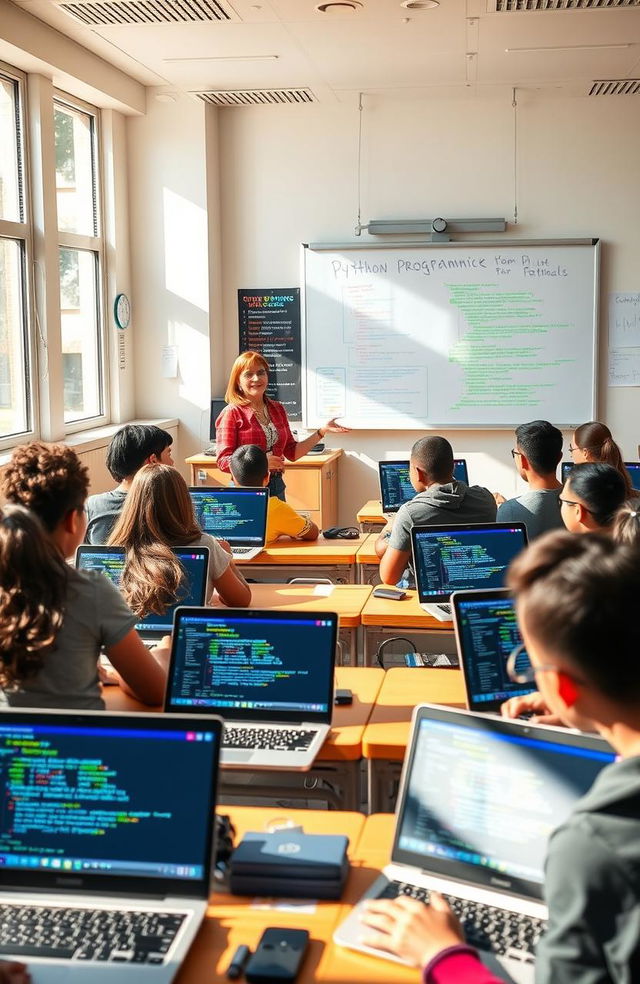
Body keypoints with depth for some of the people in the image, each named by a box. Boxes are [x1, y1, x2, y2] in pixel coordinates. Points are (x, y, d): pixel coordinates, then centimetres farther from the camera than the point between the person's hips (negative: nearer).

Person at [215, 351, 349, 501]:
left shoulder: (277, 409, 11)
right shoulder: (231, 413, -7)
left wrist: (322, 432, 6)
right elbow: (223, 461, -12)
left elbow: (292, 452, 15)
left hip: (276, 487, 5)